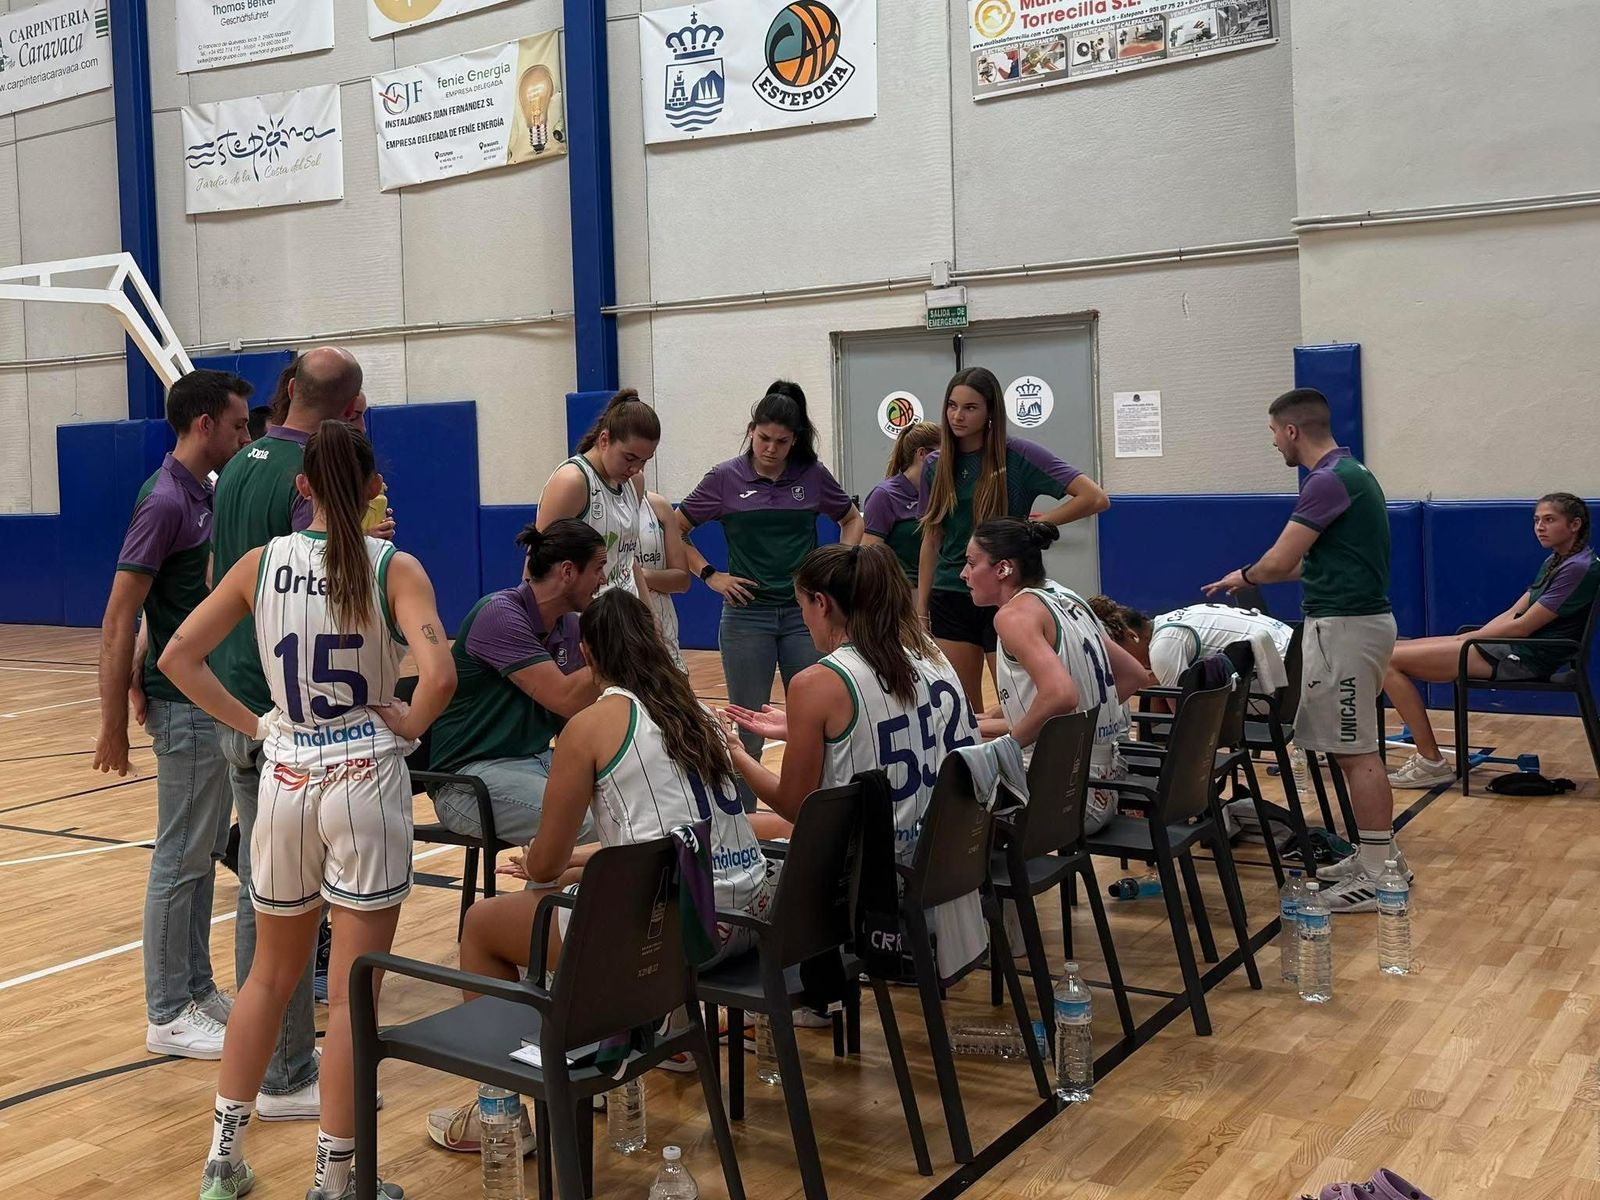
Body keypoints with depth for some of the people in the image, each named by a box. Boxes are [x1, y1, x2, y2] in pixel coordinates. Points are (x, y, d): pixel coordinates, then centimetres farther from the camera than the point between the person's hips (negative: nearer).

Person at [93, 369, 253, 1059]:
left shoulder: (204, 495, 10)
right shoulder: (165, 500, -17)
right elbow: (118, 620, -18)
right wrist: (114, 723, -18)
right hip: (186, 708, -9)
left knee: (203, 854, 15)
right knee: (181, 860, 0)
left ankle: (197, 991, 25)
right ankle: (169, 1016, 10)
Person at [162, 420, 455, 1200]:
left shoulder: (261, 563, 1)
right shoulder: (394, 568, -9)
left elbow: (177, 656, 1)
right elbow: (439, 674, -24)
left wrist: (249, 723, 6)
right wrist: (410, 724, -5)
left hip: (284, 780, 4)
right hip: (364, 782, -4)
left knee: (271, 974, 22)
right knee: (352, 994, 5)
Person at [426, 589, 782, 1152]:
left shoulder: (592, 725, -7)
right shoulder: (695, 710, 12)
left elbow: (543, 865, -1)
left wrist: (535, 866, 22)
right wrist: (586, 857, 33)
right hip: (747, 913, 8)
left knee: (480, 924, 15)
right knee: (589, 880, 36)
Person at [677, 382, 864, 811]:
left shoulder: (813, 476, 3)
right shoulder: (725, 478, -2)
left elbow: (852, 520, 19)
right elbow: (675, 529, 6)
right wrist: (709, 575, -1)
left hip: (805, 612, 2)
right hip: (747, 614, -1)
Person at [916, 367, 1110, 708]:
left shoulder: (1018, 455, -8)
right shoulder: (936, 465, 5)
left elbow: (1095, 498, -13)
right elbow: (931, 542, 11)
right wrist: (920, 610, 10)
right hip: (951, 600, 4)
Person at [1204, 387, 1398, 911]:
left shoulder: (1330, 480, -18)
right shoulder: (1348, 472, 14)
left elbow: (1278, 562, -19)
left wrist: (1244, 576, 2)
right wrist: (1255, 575, 26)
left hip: (1344, 626, -10)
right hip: (1352, 617, 10)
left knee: (1355, 752, -5)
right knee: (1351, 748, 16)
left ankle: (1378, 877, 0)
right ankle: (1376, 855, 24)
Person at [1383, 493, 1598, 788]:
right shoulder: (1554, 562, 17)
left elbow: (1522, 626, -16)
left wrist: (1468, 638, -8)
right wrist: (1463, 640, 1)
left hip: (1523, 659, -10)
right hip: (1509, 649, 10)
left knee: (1388, 660, -16)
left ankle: (1432, 762, -11)